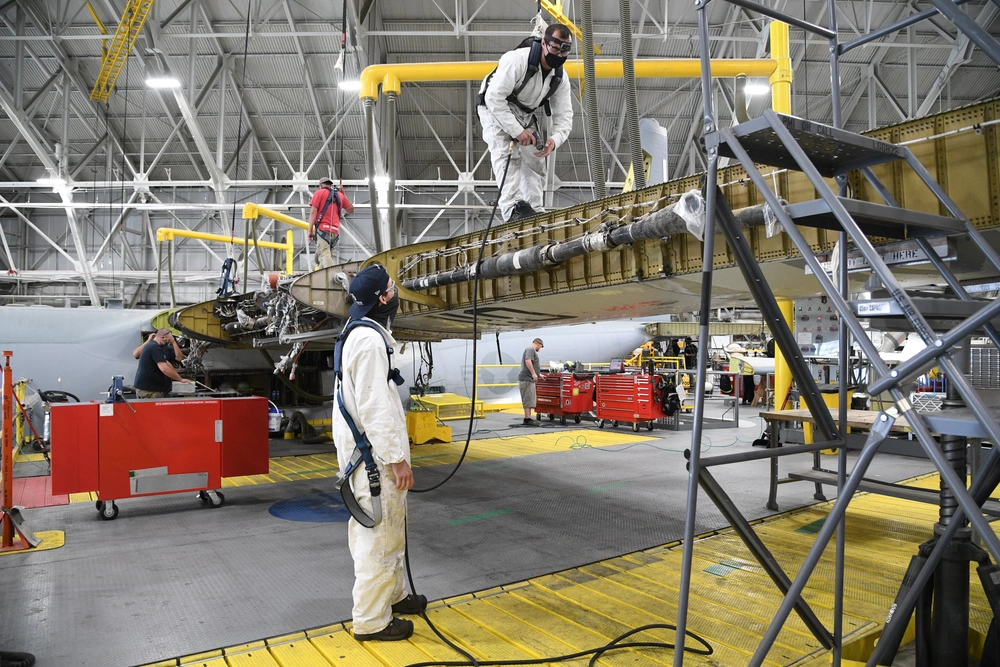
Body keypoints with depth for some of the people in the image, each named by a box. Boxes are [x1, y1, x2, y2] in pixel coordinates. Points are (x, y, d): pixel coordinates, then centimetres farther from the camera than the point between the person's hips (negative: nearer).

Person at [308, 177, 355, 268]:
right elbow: (351, 209, 30)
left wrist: (310, 230, -4)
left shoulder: (320, 192, 8)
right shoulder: (340, 195, 20)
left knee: (324, 255, -19)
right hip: (335, 231, 6)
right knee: (319, 258, 11)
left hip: (323, 228, -6)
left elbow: (313, 212, -2)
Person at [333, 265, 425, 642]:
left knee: (388, 530, 21)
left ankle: (390, 596, 35)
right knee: (379, 534, -2)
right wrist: (397, 459, -22)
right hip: (375, 456, -11)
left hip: (372, 451, 11)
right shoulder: (369, 341, -19)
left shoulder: (364, 335, 14)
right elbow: (374, 407, -24)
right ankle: (371, 620, 9)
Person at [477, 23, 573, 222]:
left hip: (525, 115, 7)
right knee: (507, 154, -26)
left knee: (534, 161, 3)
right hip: (495, 109, -7)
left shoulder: (561, 78, -7)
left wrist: (554, 139, -31)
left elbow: (564, 116, -8)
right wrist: (517, 131, -36)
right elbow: (494, 98, -32)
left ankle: (535, 212, 8)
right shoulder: (517, 60, -29)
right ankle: (513, 207, -39)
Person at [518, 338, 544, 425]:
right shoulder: (530, 349, -9)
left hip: (528, 379, 10)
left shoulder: (531, 350, 24)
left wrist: (538, 374, 42)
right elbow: (528, 361, -25)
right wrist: (534, 373, -27)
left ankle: (528, 418, 14)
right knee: (528, 399, -10)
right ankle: (527, 419, -10)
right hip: (526, 379, -10)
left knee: (530, 400, 11)